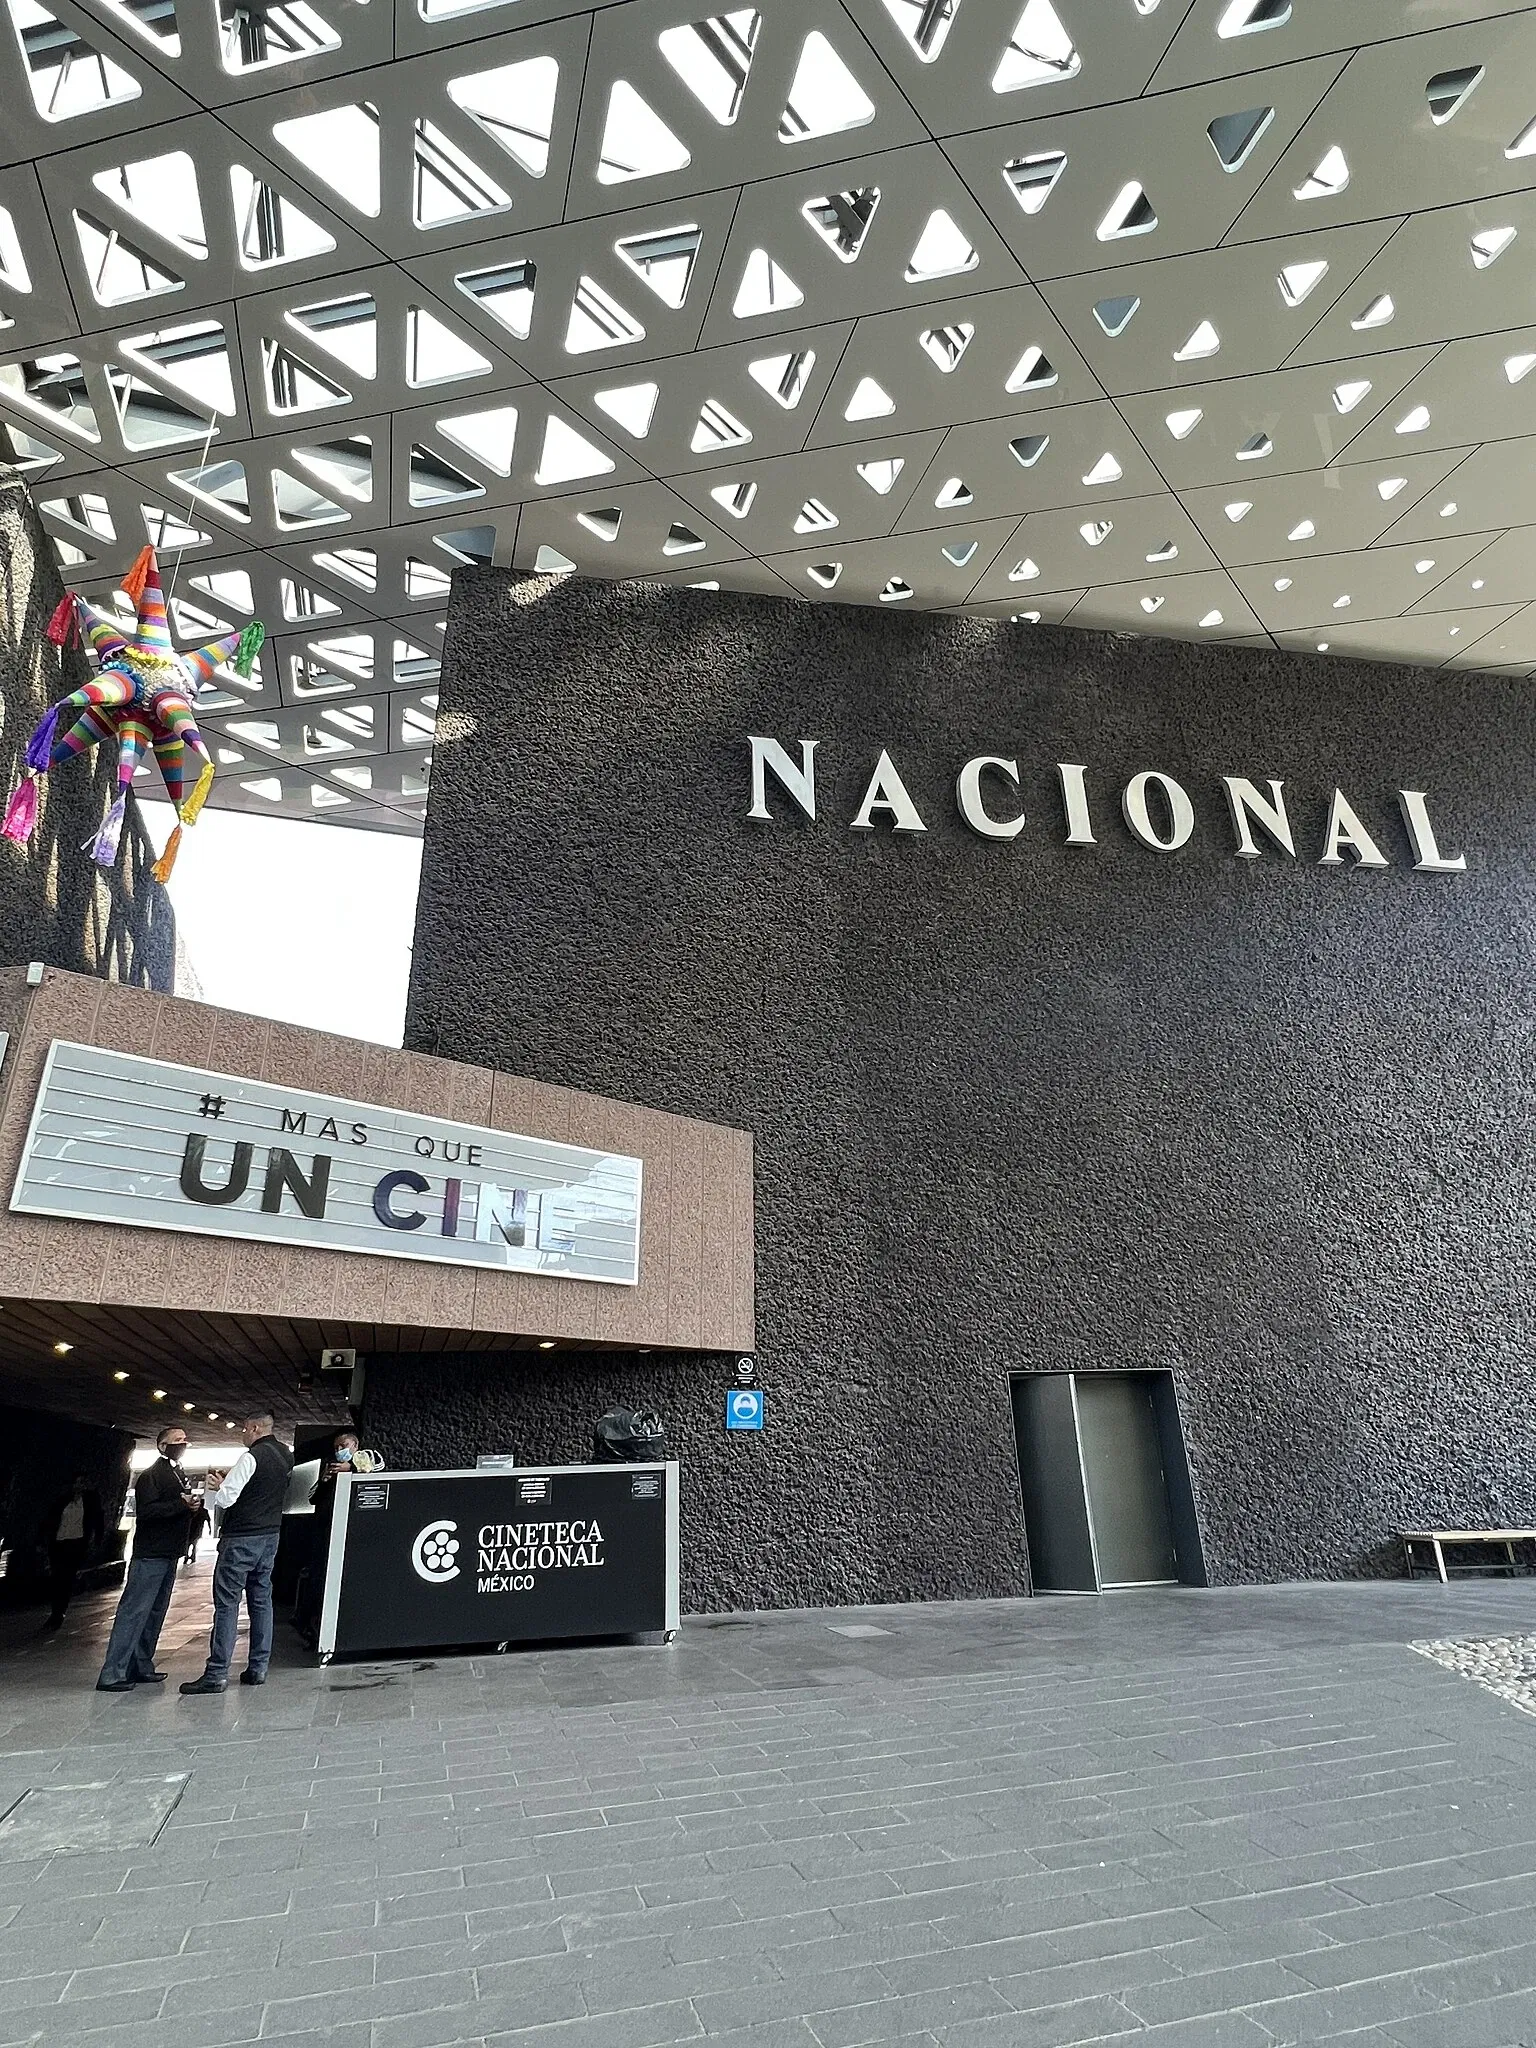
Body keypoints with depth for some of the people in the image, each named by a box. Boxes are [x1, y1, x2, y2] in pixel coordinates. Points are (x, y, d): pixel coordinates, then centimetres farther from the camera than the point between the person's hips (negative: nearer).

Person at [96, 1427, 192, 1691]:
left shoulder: (178, 1475, 19)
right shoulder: (151, 1475, -9)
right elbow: (146, 1511, -22)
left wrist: (193, 1505, 5)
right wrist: (182, 1504, -26)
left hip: (168, 1555, 9)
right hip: (150, 1554, -9)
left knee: (155, 1613, 11)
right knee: (133, 1612, -9)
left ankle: (141, 1668, 17)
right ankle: (112, 1674, -6)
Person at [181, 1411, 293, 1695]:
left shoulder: (252, 1457, -16)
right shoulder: (286, 1456, 9)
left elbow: (225, 1498, -17)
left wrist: (214, 1486, 3)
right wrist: (226, 1483, 17)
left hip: (242, 1538, -8)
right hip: (270, 1535, 8)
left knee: (227, 1602, -2)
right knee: (261, 1600, 11)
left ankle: (216, 1674, -1)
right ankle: (258, 1669, 15)